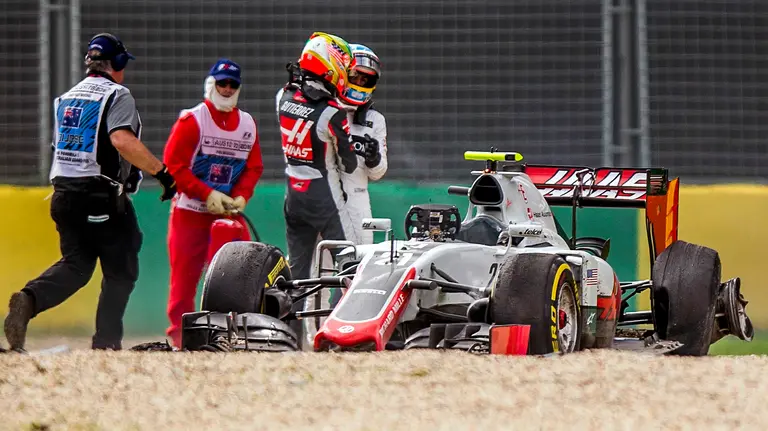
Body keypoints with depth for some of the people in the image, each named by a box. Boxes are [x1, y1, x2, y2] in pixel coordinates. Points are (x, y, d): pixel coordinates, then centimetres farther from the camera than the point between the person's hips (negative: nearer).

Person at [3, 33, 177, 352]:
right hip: (102, 194, -7)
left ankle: (29, 299, -18)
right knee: (121, 271, 5)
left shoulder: (66, 98, 17)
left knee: (75, 265, 8)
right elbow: (122, 140, -24)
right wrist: (161, 171, -22)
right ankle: (106, 342, 1)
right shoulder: (116, 95, -7)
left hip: (63, 193, 7)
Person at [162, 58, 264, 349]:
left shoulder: (247, 124, 9)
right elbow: (173, 164, -11)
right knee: (185, 276, -3)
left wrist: (240, 197, -7)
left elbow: (254, 167, 12)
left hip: (229, 212, 4)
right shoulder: (192, 120, -7)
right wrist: (208, 194, -16)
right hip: (190, 211, -4)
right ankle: (179, 335, 3)